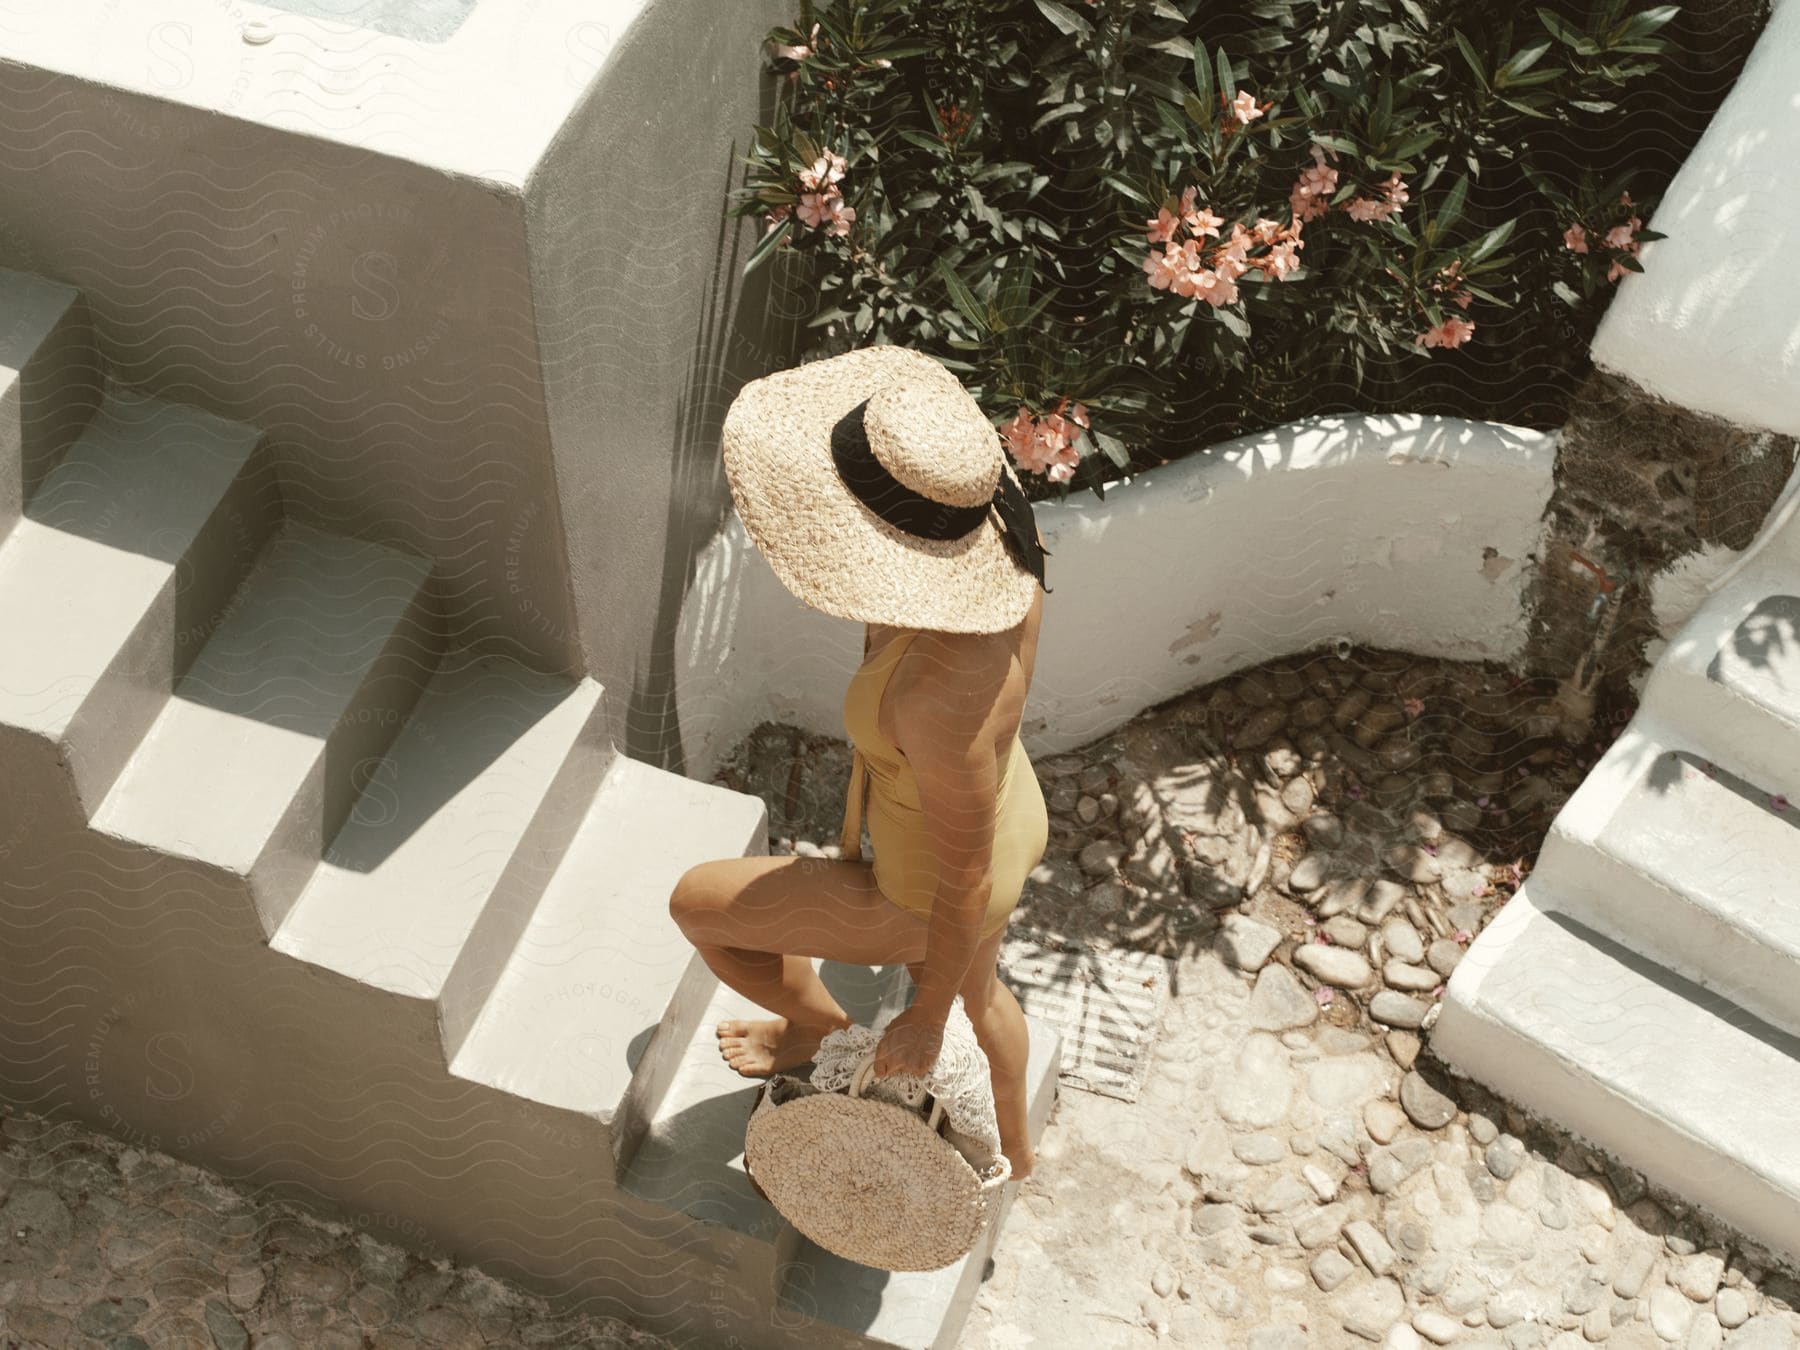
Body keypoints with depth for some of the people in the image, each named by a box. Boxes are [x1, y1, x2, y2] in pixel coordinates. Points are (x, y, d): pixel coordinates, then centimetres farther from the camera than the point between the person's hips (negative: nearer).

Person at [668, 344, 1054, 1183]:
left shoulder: (942, 696, -47)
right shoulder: (1000, 534, -24)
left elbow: (966, 883, -30)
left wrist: (926, 1018, -11)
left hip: (930, 896, -7)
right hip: (1008, 814, 7)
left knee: (696, 903, 14)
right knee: (980, 991, 38)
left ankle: (824, 1031, 44)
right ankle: (1014, 1150, 69)